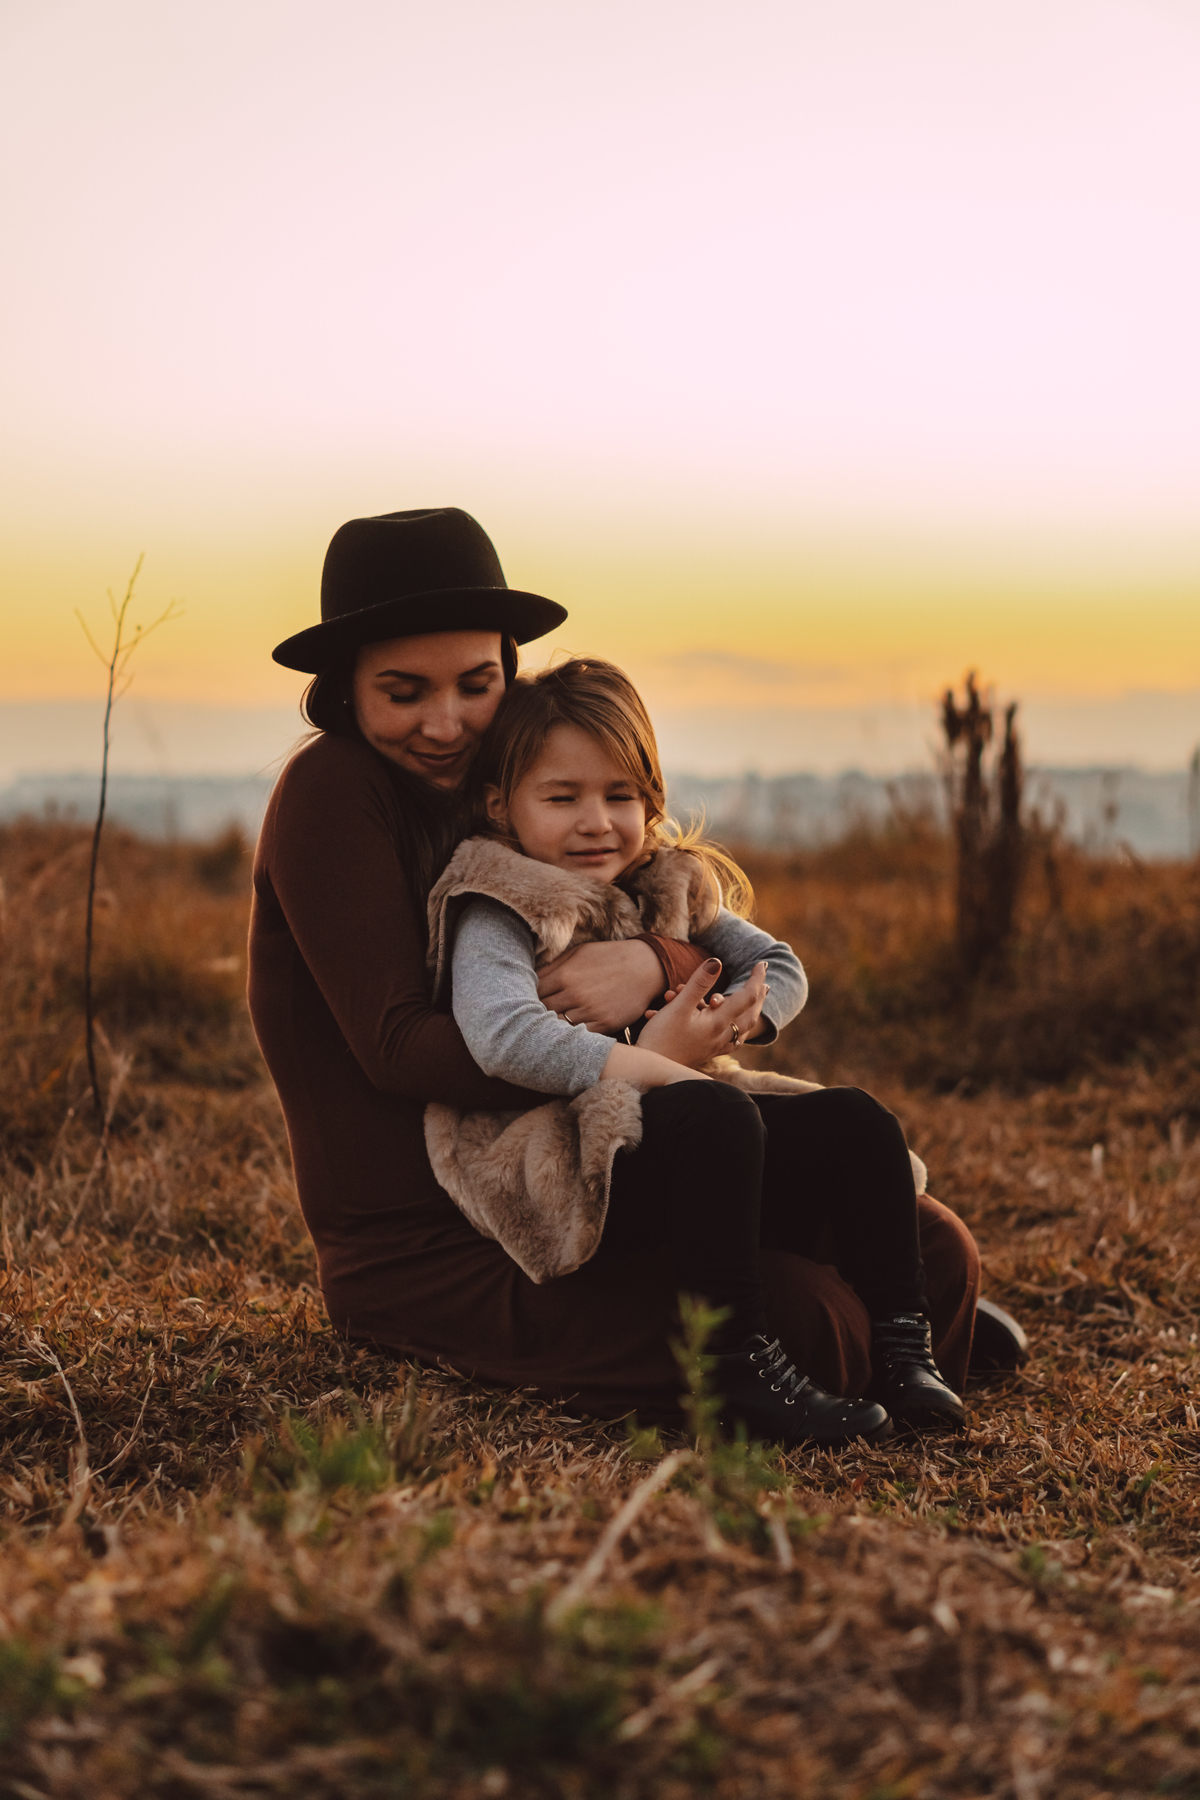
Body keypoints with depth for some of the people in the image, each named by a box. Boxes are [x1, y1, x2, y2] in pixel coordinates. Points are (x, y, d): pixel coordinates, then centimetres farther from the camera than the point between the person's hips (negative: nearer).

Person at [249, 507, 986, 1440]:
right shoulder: (331, 793, -9)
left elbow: (725, 953, 4)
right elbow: (394, 1045, -18)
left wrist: (656, 964, -22)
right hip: (419, 1251, -7)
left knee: (932, 1252, -6)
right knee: (800, 1325, -26)